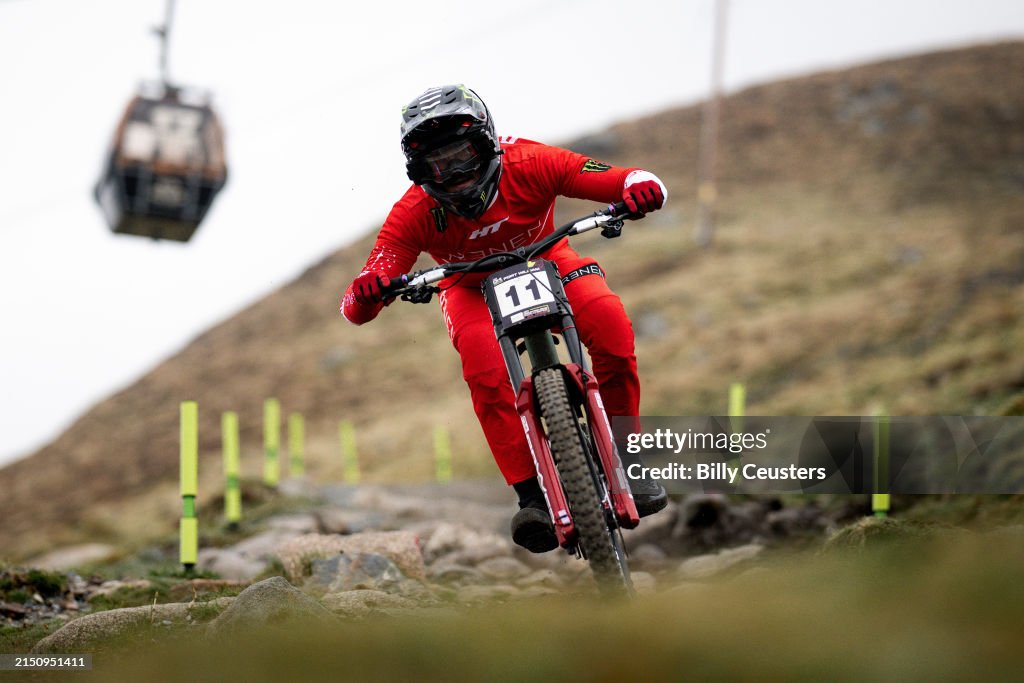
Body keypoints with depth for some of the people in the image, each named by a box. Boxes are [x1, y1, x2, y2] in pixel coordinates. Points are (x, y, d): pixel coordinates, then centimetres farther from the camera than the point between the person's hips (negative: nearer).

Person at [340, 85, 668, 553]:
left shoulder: (527, 165, -30)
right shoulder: (414, 213, -28)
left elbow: (626, 181, -32)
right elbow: (356, 311, -31)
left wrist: (642, 188, -56)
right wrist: (367, 293, -56)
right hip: (471, 289, 0)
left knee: (610, 323, -29)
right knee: (485, 367, -34)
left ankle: (621, 456, -12)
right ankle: (532, 493, -29)